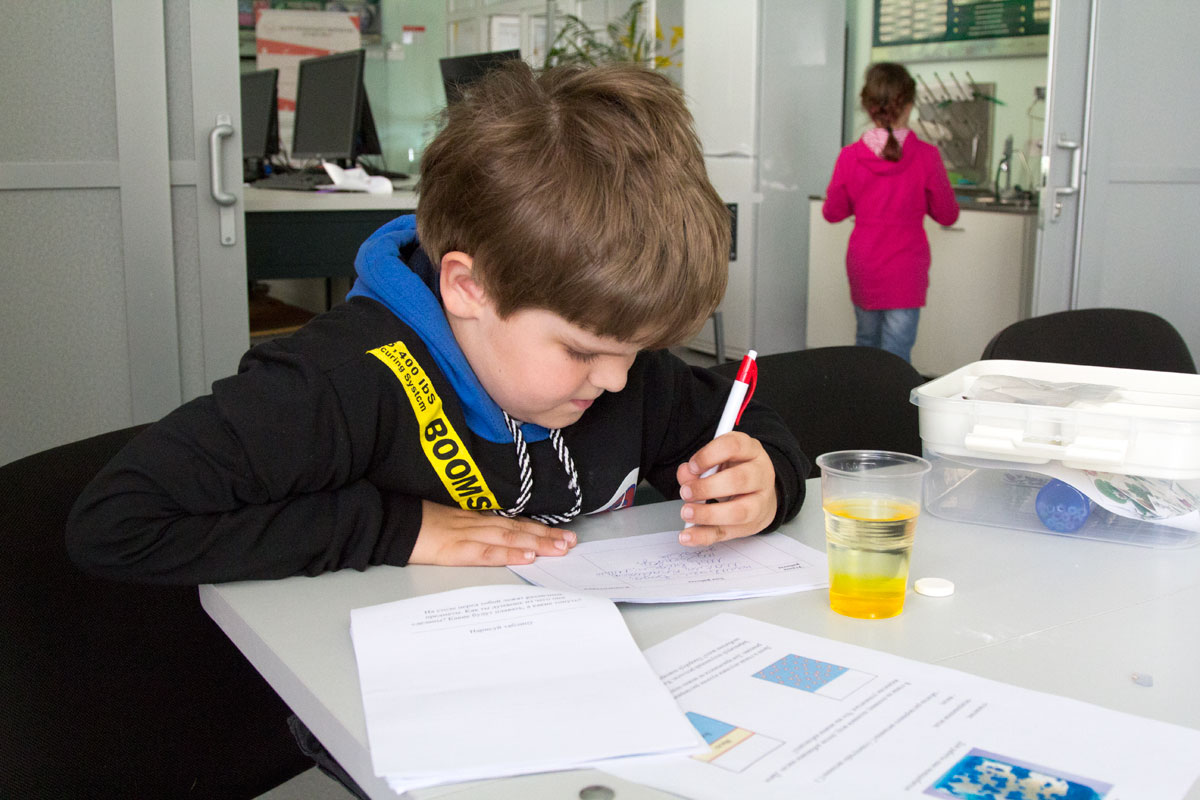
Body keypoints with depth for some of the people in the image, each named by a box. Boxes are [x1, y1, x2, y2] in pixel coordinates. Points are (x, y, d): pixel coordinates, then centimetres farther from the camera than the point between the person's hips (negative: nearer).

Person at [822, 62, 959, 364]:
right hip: (905, 270, -3)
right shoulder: (925, 156, -12)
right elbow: (947, 215, -2)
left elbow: (832, 212, 4)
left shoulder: (850, 157, -7)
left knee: (866, 343, 19)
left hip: (862, 267, 3)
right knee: (895, 358, -1)